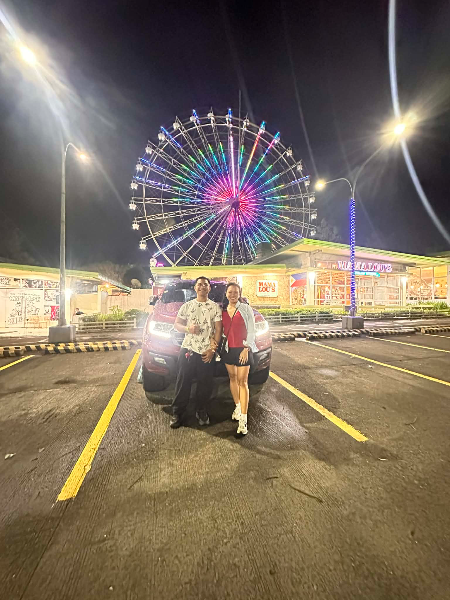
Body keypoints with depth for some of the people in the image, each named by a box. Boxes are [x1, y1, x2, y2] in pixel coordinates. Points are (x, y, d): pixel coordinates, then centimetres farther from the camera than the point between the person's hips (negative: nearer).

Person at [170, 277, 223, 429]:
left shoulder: (215, 307, 3)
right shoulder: (187, 306, 8)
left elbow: (218, 329, 0)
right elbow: (177, 324, 9)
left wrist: (213, 349, -9)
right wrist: (188, 328, -12)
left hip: (207, 352, 0)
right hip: (188, 349, 1)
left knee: (205, 384, 8)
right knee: (183, 382, 6)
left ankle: (202, 412, 28)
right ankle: (177, 413, 22)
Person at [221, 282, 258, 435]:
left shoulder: (246, 309, -5)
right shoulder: (223, 310, 7)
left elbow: (251, 331, -6)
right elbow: (221, 330, 13)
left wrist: (246, 348, -13)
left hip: (243, 349, -4)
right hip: (228, 348, 5)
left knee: (242, 382, -4)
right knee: (232, 378, 16)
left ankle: (243, 419, 0)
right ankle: (237, 407, 35)